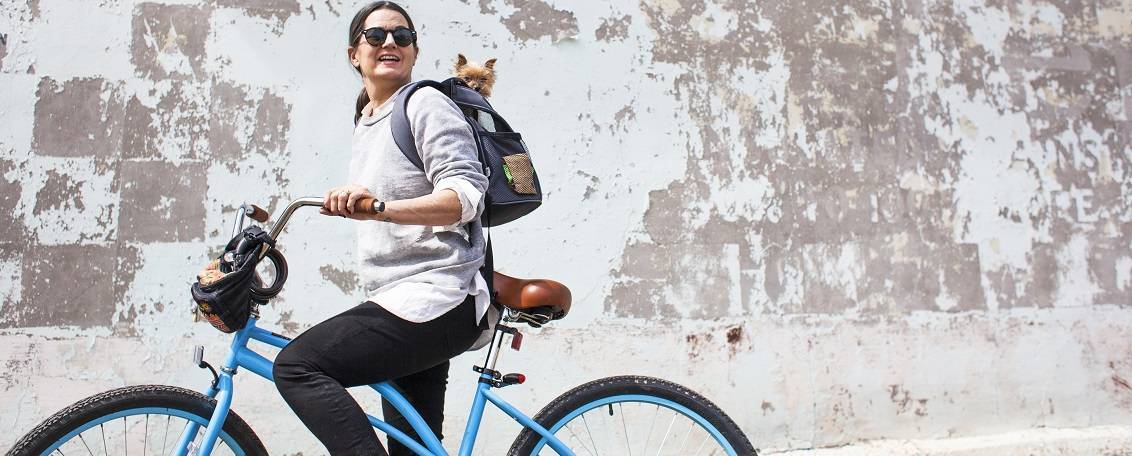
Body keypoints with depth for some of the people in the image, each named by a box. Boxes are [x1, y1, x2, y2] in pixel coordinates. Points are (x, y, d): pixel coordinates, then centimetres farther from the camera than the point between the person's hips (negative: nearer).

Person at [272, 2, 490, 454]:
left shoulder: (426, 104, -7)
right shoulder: (365, 122, 21)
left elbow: (466, 194, -21)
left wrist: (378, 207, -33)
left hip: (433, 300, -9)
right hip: (409, 304, 10)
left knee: (296, 365, -20)